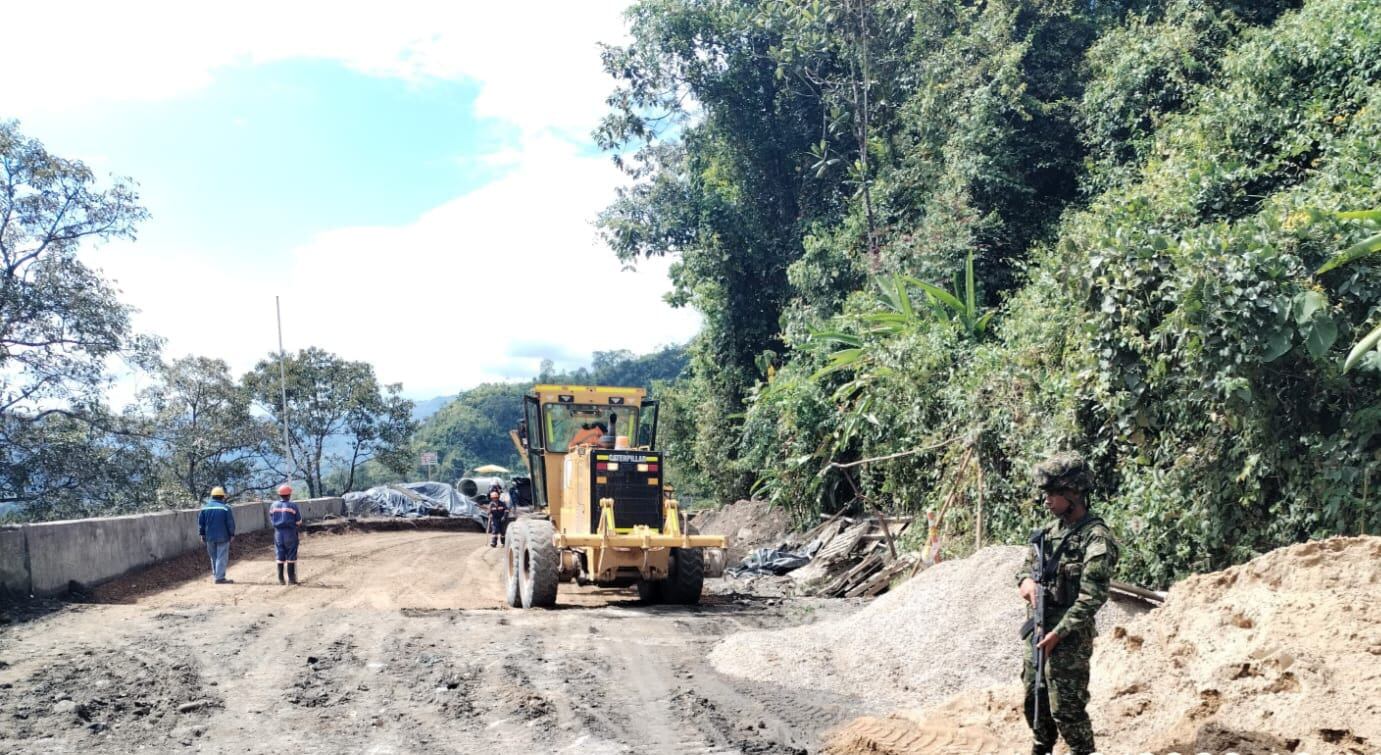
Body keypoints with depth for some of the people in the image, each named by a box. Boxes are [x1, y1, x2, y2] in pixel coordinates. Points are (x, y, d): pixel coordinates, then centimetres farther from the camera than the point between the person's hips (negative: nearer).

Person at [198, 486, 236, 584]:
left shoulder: (205, 507, 3)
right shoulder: (226, 508, -10)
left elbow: (200, 521, 8)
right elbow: (230, 523, -8)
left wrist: (202, 534, 17)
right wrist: (232, 534, 2)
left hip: (210, 537, 5)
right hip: (223, 537, -4)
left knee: (213, 556, 19)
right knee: (222, 557, -1)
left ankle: (215, 574, 27)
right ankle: (220, 577, -4)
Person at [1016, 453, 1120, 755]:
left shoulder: (1096, 538, -16)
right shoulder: (1051, 530, 8)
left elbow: (1092, 597, -20)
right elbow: (1027, 565, 19)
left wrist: (1058, 633, -22)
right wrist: (1026, 580, -6)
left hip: (1069, 636, -8)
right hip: (1038, 628, 8)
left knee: (1065, 707, -1)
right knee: (1034, 698, 17)